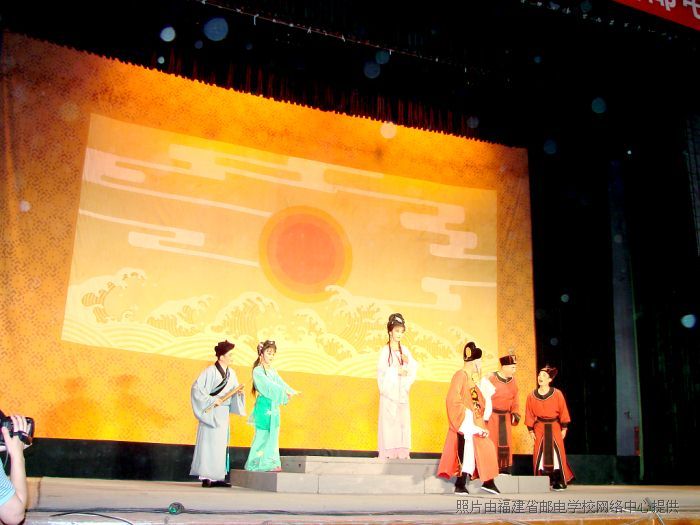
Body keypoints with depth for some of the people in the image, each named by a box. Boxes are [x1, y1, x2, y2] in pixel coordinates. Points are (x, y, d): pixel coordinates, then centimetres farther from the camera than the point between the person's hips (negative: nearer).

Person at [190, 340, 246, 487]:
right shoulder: (210, 371, -11)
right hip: (211, 413, -7)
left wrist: (239, 392, -6)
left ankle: (217, 477, 12)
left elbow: (234, 394, 16)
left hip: (224, 413, 7)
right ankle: (206, 477, 1)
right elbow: (196, 388, -15)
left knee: (221, 444, 8)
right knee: (208, 443, -5)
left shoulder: (231, 373, 10)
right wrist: (212, 401, -17)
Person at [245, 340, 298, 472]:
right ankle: (257, 464, 1)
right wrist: (284, 391, -26)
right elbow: (269, 385, -18)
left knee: (273, 435, 6)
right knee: (263, 435, -5)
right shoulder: (257, 371, -6)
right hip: (264, 406, -7)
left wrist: (291, 391, -11)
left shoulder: (273, 371, 17)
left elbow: (281, 383, 5)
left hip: (274, 407, 7)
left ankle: (271, 463, 10)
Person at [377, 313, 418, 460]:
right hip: (389, 391, -4)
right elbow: (382, 370, -13)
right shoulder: (385, 350, -4)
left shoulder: (404, 350, 10)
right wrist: (397, 371, -19)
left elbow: (414, 368, 5)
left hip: (402, 391, 4)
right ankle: (388, 452, 0)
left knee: (403, 419, 3)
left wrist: (408, 361, -13)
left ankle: (402, 451, 8)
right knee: (388, 420, -5)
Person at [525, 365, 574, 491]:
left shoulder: (557, 394, -8)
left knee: (557, 453, -1)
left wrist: (564, 428, -2)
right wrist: (530, 430, 1)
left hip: (554, 427, -1)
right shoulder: (531, 396, -3)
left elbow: (563, 412, -2)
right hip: (539, 428, 1)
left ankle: (559, 481, 7)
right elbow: (529, 414, 2)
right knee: (540, 454, 1)